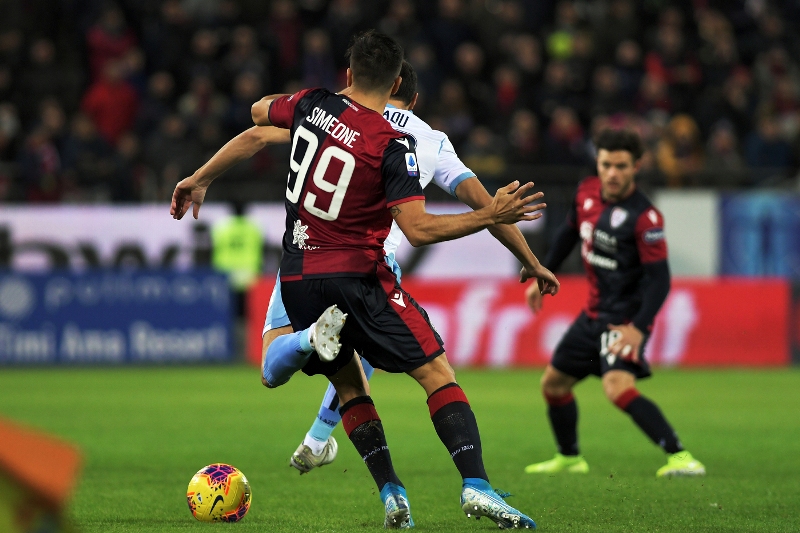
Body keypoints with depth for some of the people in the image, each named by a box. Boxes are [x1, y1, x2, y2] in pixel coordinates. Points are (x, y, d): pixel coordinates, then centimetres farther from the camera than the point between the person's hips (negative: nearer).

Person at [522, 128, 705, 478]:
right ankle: (569, 458, 41)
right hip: (595, 312, 8)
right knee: (553, 383, 19)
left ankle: (679, 456, -33)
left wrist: (639, 328, -32)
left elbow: (659, 279, -23)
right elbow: (569, 233, 18)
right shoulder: (587, 193, -1)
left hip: (627, 317, -8)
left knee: (618, 387, -30)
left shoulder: (644, 218, -22)